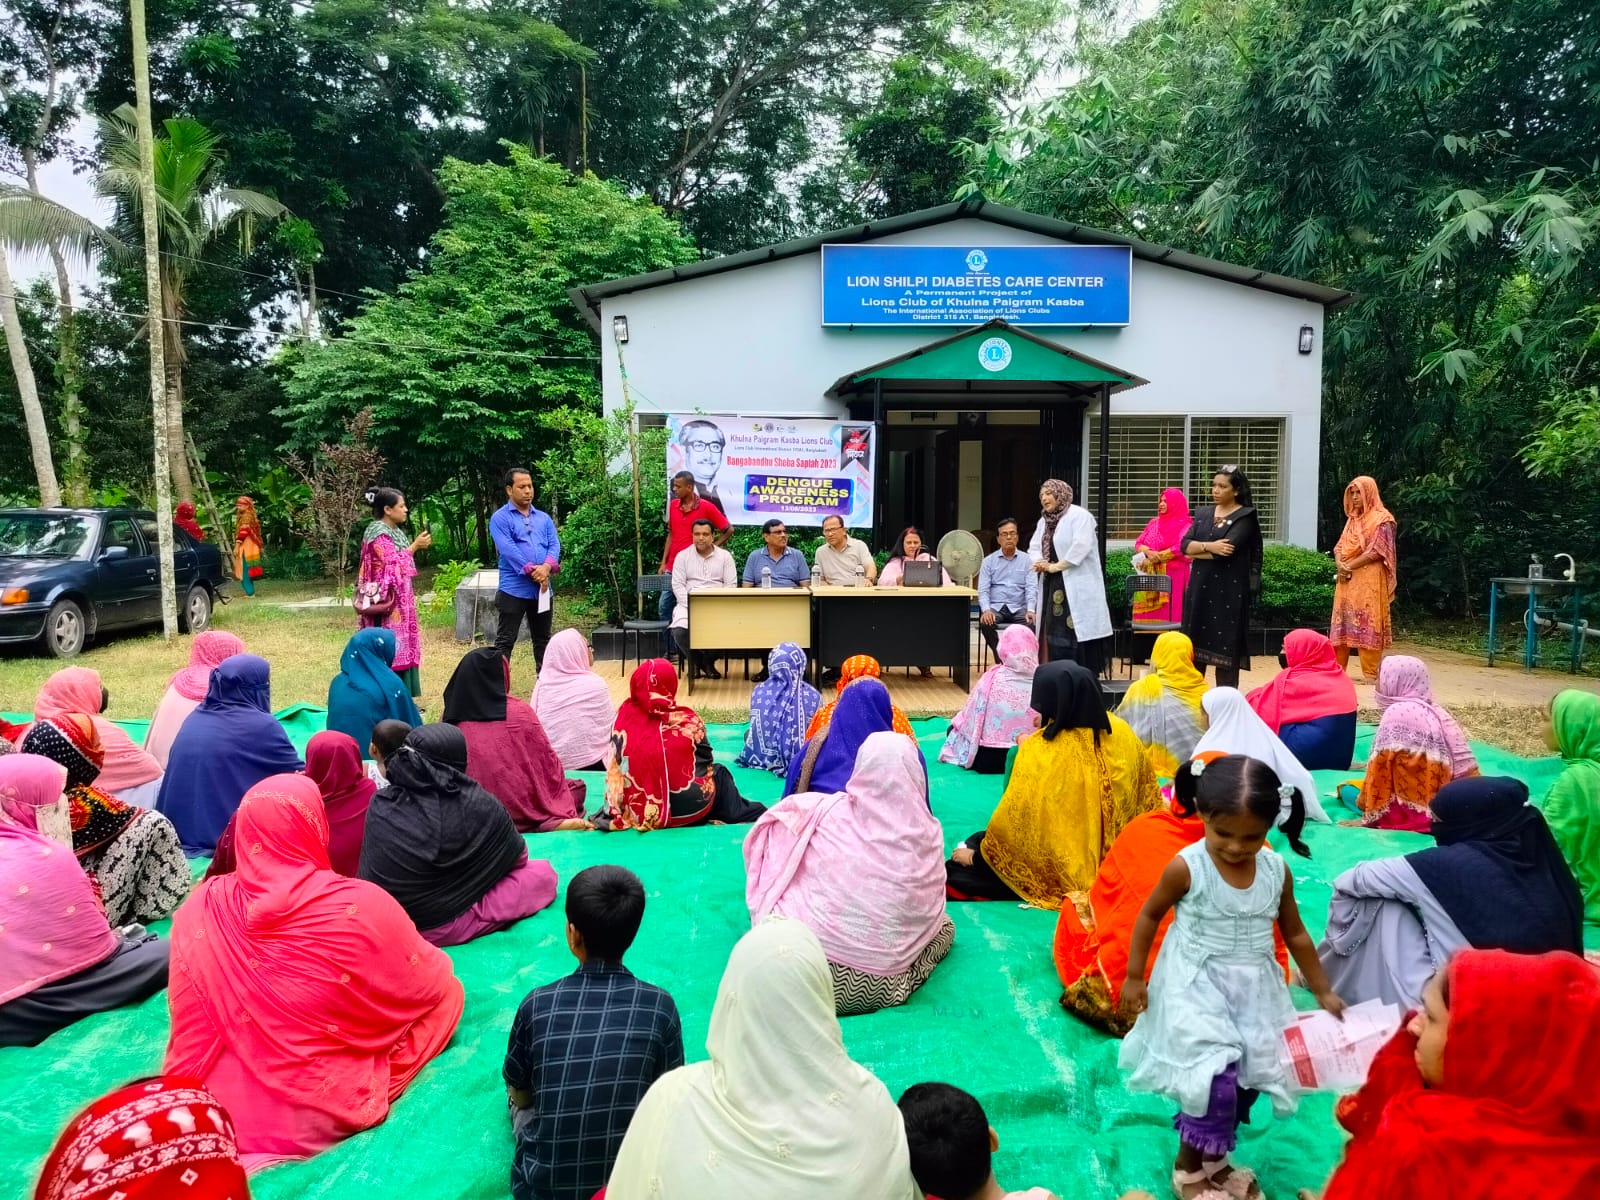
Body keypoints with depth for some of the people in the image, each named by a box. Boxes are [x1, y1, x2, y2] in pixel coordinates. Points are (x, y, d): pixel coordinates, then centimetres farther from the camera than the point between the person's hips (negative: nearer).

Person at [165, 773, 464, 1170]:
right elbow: (433, 984, -7)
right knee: (449, 992, 13)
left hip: (212, 1111, 3)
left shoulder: (197, 910, -10)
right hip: (325, 1114, -3)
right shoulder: (361, 905, -22)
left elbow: (192, 1023, 5)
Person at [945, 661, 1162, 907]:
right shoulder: (1122, 733, -10)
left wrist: (977, 854, -2)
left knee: (957, 868, 7)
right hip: (1115, 860, 6)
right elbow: (1149, 804, 5)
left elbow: (1012, 820, -17)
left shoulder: (1038, 750, -24)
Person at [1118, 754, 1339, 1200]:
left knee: (1248, 1074, 8)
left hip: (1253, 990, 5)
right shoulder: (1187, 867, -18)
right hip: (1197, 987, -5)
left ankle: (1213, 1157, 31)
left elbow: (1295, 934, 9)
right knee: (1217, 1072, -13)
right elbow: (1150, 916, -4)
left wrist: (1323, 991, 14)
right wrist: (1134, 977, -1)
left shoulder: (1277, 871, -6)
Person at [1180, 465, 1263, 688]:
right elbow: (1185, 545, 1)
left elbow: (1227, 548, -17)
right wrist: (1209, 546, -16)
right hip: (1200, 588, 5)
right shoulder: (1203, 514, 13)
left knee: (1225, 647, -2)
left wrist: (1196, 550, -4)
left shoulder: (1245, 517, -4)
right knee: (1195, 641, 6)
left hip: (1229, 590, -5)